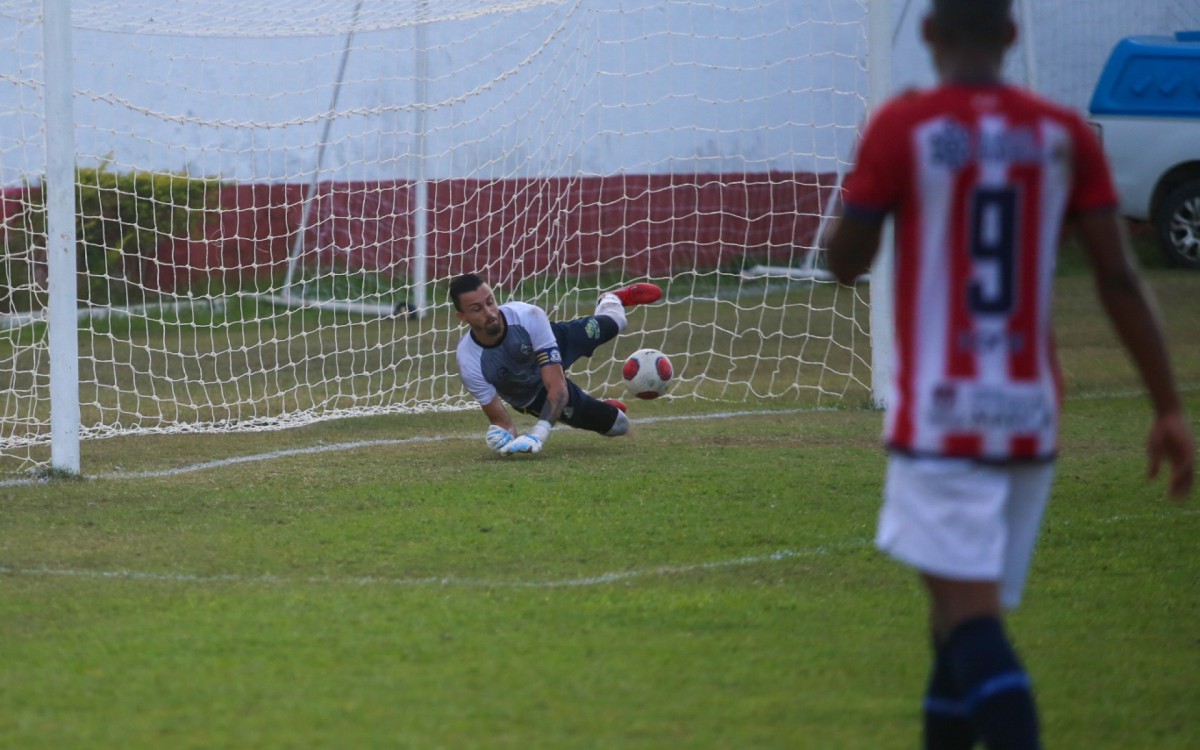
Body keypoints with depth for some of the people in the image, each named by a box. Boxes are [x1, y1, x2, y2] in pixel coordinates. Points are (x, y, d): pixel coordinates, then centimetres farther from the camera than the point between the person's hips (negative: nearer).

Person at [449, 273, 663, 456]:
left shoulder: (528, 316, -44)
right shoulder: (470, 363, -41)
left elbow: (557, 385, -44)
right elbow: (499, 418, -30)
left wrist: (537, 435, -57)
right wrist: (501, 434, -55)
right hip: (532, 395, 0)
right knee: (618, 425, 8)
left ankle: (611, 300, 62)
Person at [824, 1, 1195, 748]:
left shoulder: (902, 127, -7)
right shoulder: (1064, 134, 3)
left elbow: (845, 261, -1)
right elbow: (1120, 277, 0)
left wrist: (869, 178, 16)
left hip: (940, 413, -4)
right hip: (1031, 413, 5)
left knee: (968, 614, -12)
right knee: (969, 612, 17)